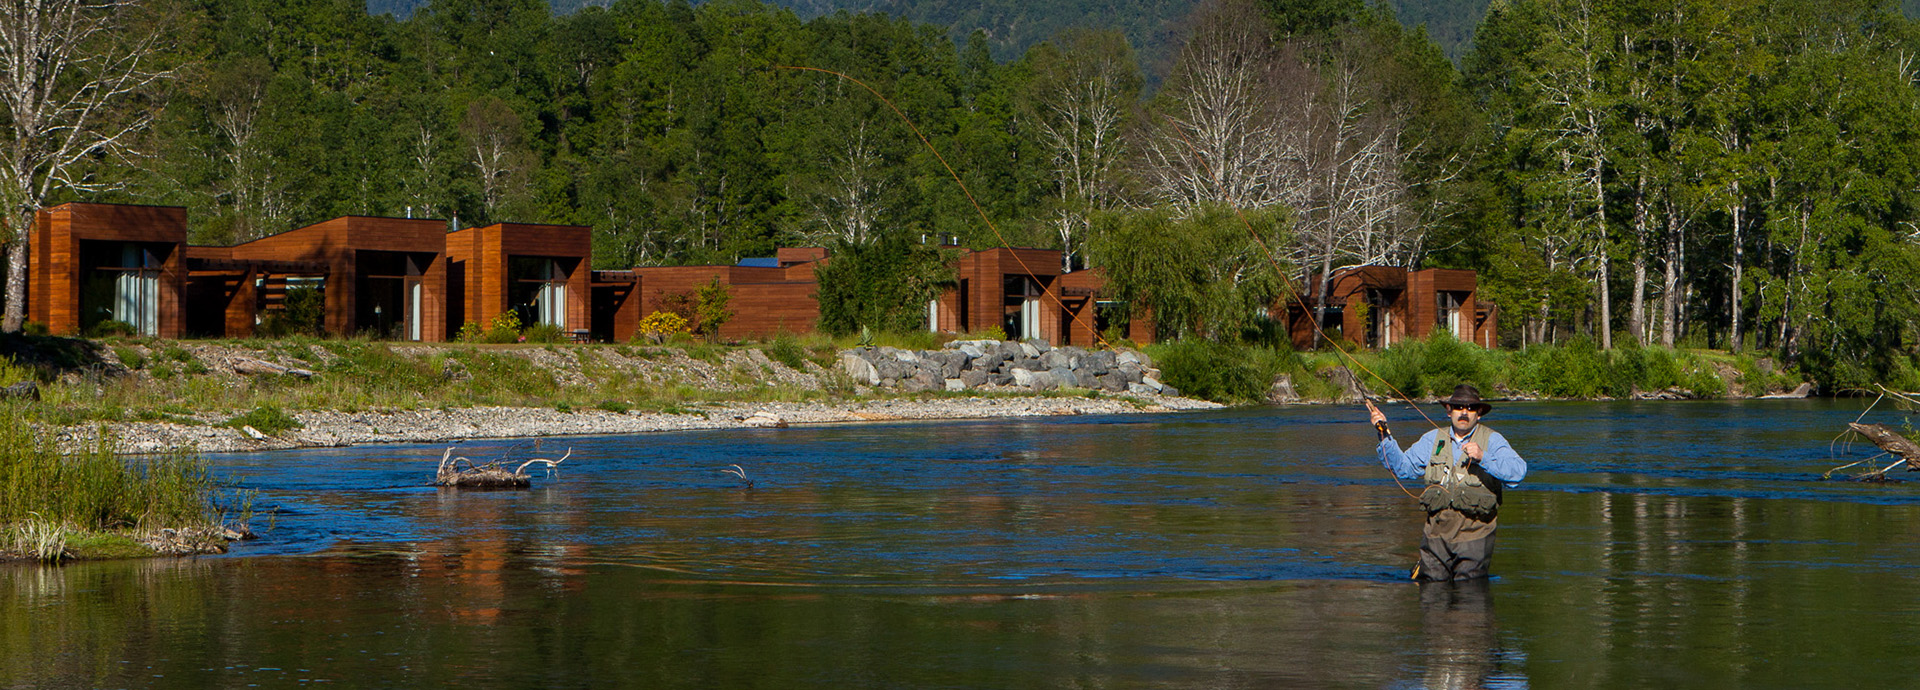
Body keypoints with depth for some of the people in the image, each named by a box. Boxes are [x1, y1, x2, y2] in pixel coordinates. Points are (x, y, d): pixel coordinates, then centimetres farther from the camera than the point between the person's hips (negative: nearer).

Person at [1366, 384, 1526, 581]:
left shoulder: (1492, 440, 1)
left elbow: (1518, 471, -14)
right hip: (1437, 531, 3)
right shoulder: (1433, 439, 13)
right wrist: (1384, 434, -1)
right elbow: (1402, 466, 10)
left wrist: (1483, 458, -27)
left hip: (1474, 533, -3)